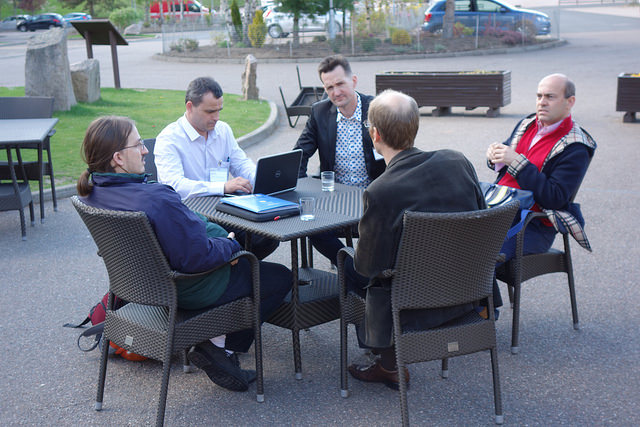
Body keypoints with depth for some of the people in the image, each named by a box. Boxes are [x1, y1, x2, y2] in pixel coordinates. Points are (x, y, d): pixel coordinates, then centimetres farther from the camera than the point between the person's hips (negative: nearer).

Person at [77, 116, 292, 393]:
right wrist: (230, 245, -11)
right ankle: (221, 350, 7)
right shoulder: (156, 199, -36)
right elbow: (198, 257, -31)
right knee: (280, 277, 8)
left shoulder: (91, 194, -6)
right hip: (187, 289, -9)